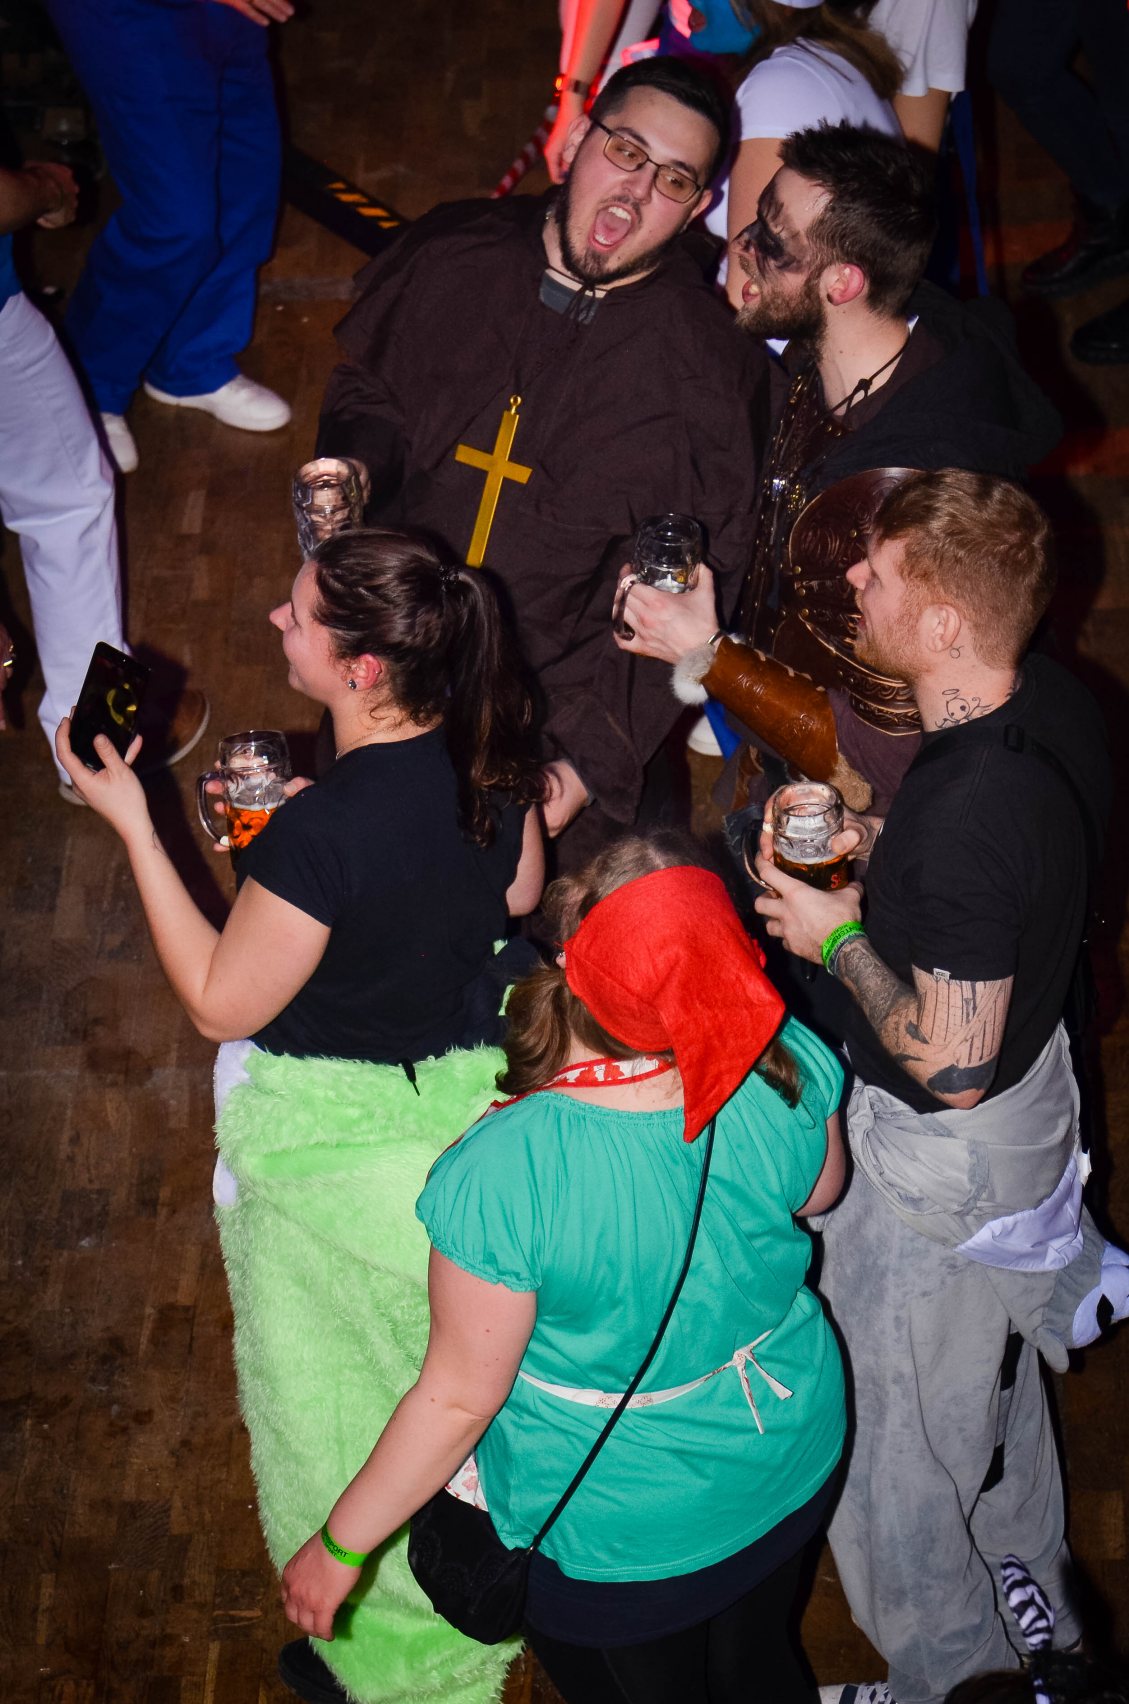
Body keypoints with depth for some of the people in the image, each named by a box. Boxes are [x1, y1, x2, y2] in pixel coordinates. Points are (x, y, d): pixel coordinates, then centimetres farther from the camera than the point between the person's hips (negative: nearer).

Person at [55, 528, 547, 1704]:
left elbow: (219, 1002, -21)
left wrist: (133, 824, -18)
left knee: (342, 1401, 19)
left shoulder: (318, 832, -35)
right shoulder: (488, 756, -14)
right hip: (474, 1096, 7)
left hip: (341, 1144, -7)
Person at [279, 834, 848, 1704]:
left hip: (621, 1532, -4)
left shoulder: (502, 1175, -38)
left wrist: (340, 1544, -7)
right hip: (795, 1465, 4)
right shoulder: (789, 1065, -25)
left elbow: (460, 1397, -25)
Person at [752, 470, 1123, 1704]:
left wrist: (838, 939, -19)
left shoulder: (966, 813, -38)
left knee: (904, 1433, 16)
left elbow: (949, 1065, -31)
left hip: (944, 1151, -10)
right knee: (994, 1392, 32)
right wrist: (870, 842, -1)